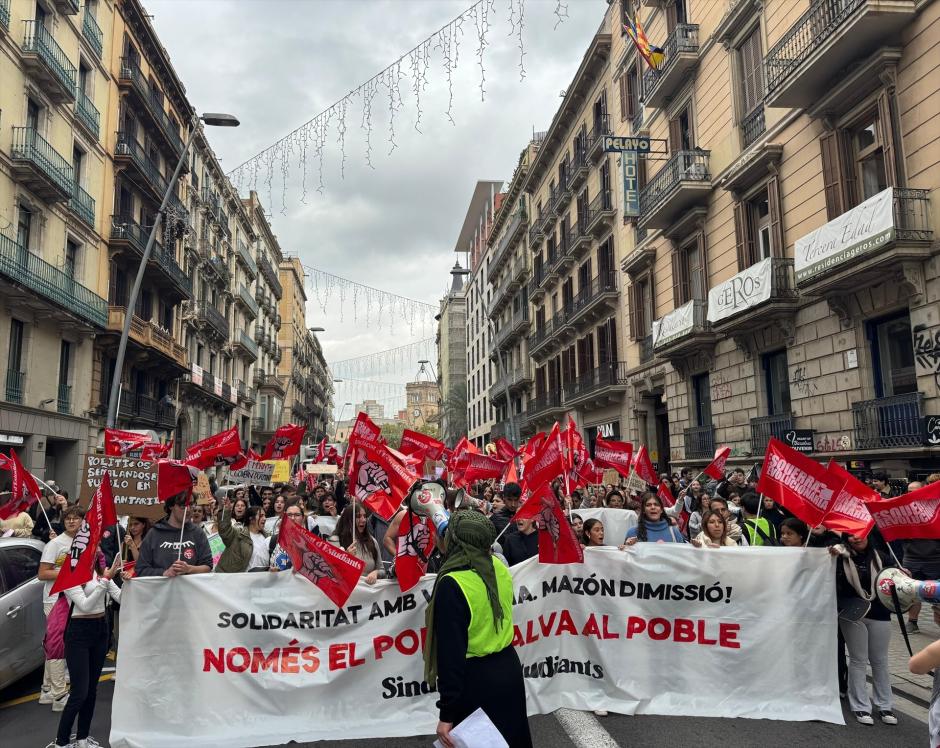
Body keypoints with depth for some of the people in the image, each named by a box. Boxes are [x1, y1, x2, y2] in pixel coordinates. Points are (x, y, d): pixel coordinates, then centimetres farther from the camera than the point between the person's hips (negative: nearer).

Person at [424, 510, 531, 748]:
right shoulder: (499, 568, -4)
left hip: (475, 680, -6)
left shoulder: (452, 585, -24)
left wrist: (447, 713, -18)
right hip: (508, 669, 6)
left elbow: (451, 652, -24)